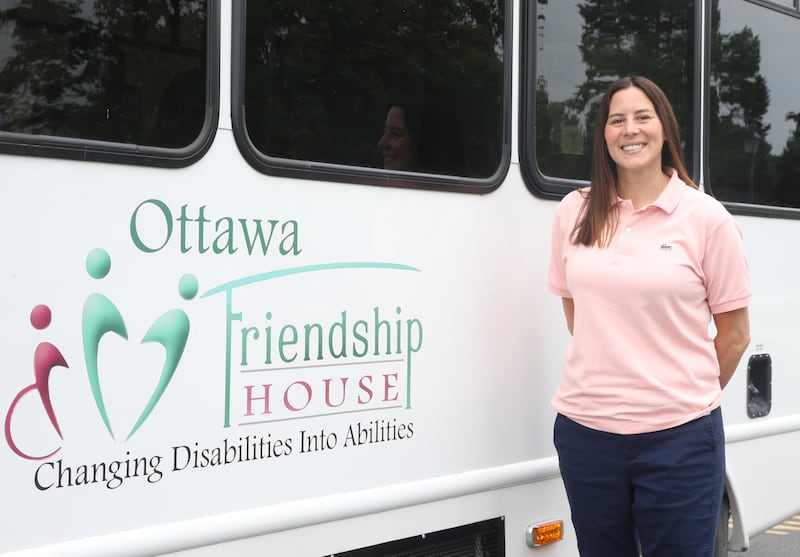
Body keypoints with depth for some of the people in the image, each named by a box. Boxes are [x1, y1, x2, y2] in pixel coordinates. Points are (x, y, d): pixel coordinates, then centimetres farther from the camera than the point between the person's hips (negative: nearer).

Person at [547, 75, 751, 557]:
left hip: (678, 436, -3)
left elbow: (735, 333, 3)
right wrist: (606, 377, 11)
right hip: (585, 428, 3)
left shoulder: (705, 217, -3)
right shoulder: (575, 212, 6)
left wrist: (692, 396, 7)